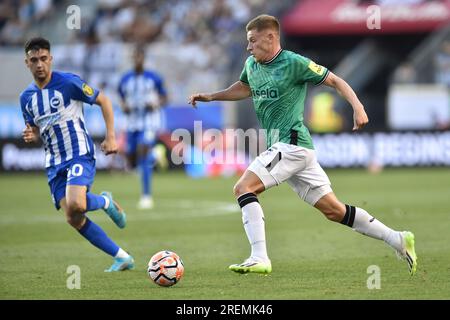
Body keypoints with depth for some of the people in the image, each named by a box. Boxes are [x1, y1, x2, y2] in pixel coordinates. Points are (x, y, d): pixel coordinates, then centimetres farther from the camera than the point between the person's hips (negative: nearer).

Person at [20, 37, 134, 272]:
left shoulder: (68, 83, -8)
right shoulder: (26, 97, 9)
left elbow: (103, 101, -1)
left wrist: (111, 137, -8)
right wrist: (31, 136, -4)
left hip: (79, 155, -6)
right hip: (54, 163, 6)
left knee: (75, 205, -30)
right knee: (73, 220, -4)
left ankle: (105, 202, 6)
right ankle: (122, 258, 8)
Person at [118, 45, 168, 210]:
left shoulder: (154, 78, -3)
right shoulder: (125, 80, 6)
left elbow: (164, 98, 4)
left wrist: (156, 104, -16)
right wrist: (124, 107, -5)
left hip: (149, 121, -4)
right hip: (132, 123, 5)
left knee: (143, 154, -22)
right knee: (132, 162, 7)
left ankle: (146, 196, -16)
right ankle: (155, 155, 42)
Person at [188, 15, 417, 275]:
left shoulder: (294, 63, -9)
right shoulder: (252, 65, 14)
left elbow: (334, 81, -5)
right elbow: (244, 88, 36)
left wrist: (358, 107, -17)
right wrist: (212, 96, 28)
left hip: (292, 144, -8)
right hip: (281, 147, 8)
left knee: (243, 187, -17)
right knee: (334, 210, 8)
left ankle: (259, 258, -21)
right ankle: (398, 240, 12)